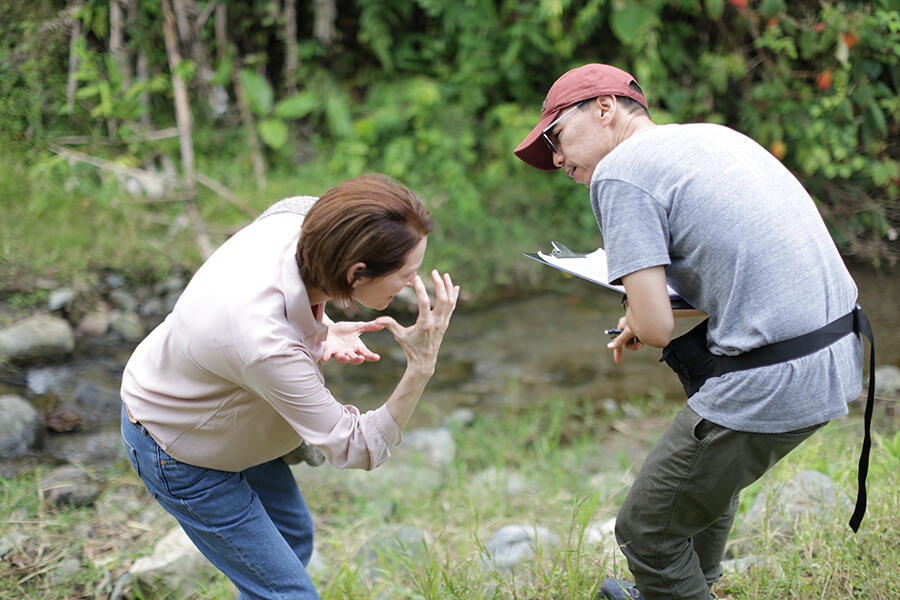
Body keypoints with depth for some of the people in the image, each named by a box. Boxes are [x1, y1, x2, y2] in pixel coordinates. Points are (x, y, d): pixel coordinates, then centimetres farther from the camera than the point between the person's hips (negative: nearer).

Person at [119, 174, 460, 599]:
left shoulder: (296, 219, -26)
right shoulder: (265, 345, -45)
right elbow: (355, 449, -32)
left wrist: (321, 331, -17)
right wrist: (421, 366, -43)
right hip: (178, 449, -8)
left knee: (294, 538, 26)